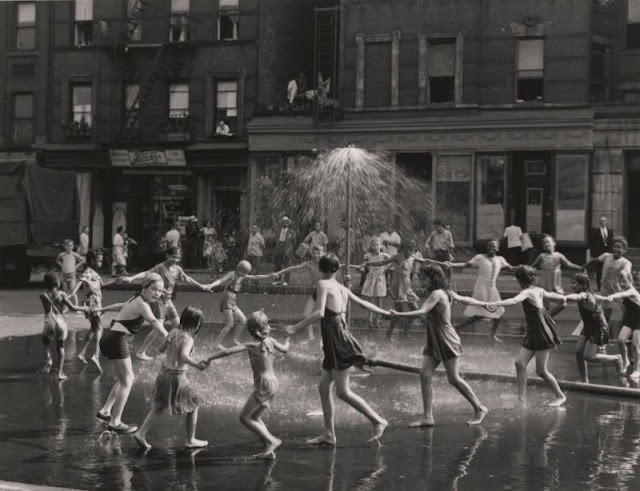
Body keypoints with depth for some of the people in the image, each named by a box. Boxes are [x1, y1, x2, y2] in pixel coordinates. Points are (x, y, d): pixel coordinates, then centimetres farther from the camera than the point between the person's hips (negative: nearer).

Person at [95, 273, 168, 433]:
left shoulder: (136, 299, 16)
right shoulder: (142, 305, -14)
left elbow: (121, 306, 35)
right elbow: (154, 322, -30)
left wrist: (102, 309, 52)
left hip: (111, 338, 10)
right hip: (117, 340, -10)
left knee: (125, 379, 20)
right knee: (126, 381, -6)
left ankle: (105, 410, 25)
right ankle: (115, 422, -4)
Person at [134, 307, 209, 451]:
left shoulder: (173, 332, 3)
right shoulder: (188, 339, -18)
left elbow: (161, 349, 15)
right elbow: (183, 357, -36)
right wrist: (197, 365, -44)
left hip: (164, 373, 7)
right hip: (177, 376, -7)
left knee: (159, 407, 20)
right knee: (194, 405, 11)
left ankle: (141, 433, 9)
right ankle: (190, 440, 17)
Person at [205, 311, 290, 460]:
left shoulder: (251, 346, -14)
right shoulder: (270, 341, 2)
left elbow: (228, 351, -21)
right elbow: (285, 349, 21)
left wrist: (209, 358, -14)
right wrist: (288, 339, 41)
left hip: (263, 385, -8)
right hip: (273, 382, 8)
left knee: (244, 417, -2)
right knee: (255, 417, 17)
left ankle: (271, 440, -7)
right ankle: (269, 450, 12)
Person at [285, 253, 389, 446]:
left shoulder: (323, 285, -7)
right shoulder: (342, 289, 14)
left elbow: (319, 313, -19)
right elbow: (364, 303, 25)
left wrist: (296, 327, -19)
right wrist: (385, 312, 40)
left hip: (337, 341, -8)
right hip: (333, 343, 8)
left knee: (343, 391, -7)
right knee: (324, 387, 10)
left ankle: (377, 420, -4)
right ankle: (329, 434, 11)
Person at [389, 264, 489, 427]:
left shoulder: (437, 294, -16)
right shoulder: (447, 293, 12)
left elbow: (422, 311, -26)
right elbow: (465, 299, 23)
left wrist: (398, 314, -31)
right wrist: (484, 304, 39)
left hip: (447, 341, -9)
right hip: (435, 342, 9)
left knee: (454, 378, -2)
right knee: (425, 374, -1)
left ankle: (479, 408, 13)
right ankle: (427, 417, -1)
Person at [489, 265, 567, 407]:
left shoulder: (528, 292, -16)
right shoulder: (539, 291, 10)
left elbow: (514, 301, -36)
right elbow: (552, 295, 31)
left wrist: (496, 304, -52)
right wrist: (562, 298, 54)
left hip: (543, 334, -9)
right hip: (532, 334, 9)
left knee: (541, 370, -1)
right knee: (520, 363, 0)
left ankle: (560, 396, 15)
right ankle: (521, 397, -1)